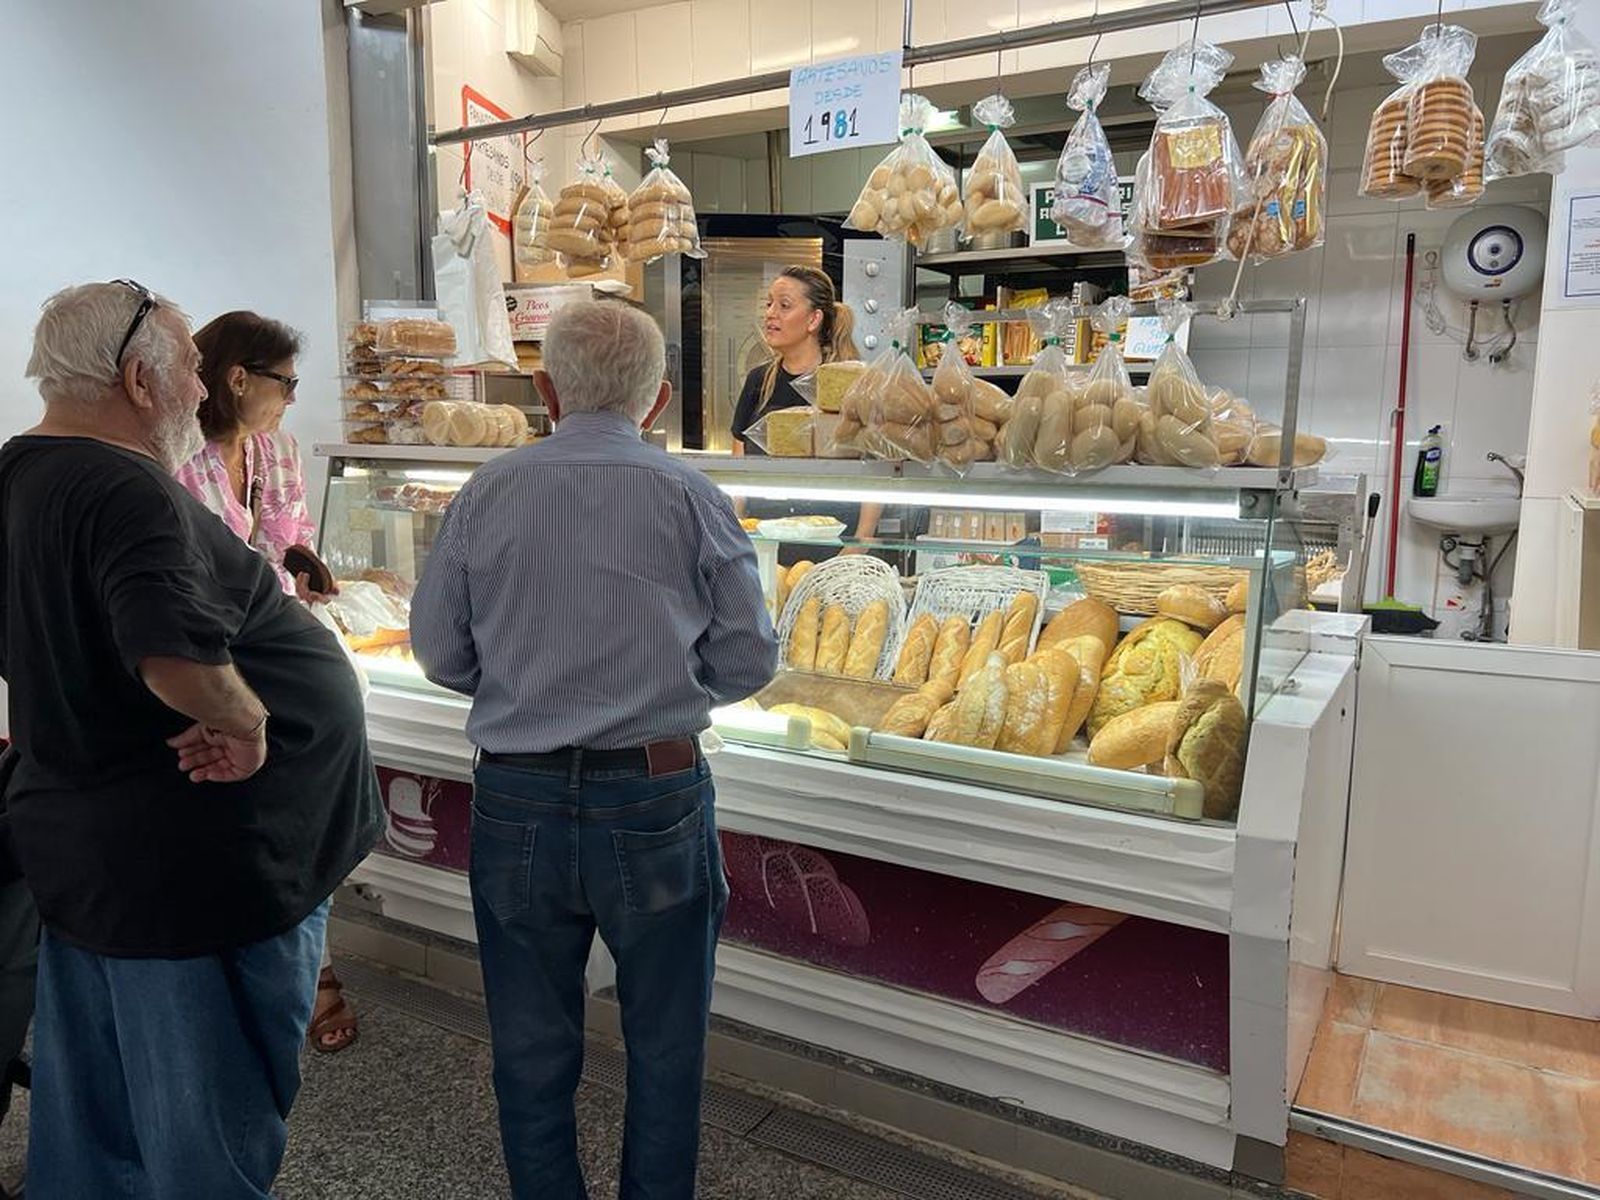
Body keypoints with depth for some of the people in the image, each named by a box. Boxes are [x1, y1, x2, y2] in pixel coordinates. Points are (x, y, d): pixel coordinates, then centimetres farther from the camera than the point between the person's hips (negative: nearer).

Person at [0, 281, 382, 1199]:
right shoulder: (128, 491, -23)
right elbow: (177, 653, -39)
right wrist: (244, 719, -21)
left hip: (75, 842, 10)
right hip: (188, 864, -10)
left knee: (90, 1120, 25)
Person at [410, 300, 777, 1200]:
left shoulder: (488, 492, -2)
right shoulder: (690, 495, -7)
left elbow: (441, 653, 4)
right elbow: (749, 660, -3)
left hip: (517, 799, 2)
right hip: (656, 797, -1)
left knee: (532, 1047, 20)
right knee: (665, 1046, 18)